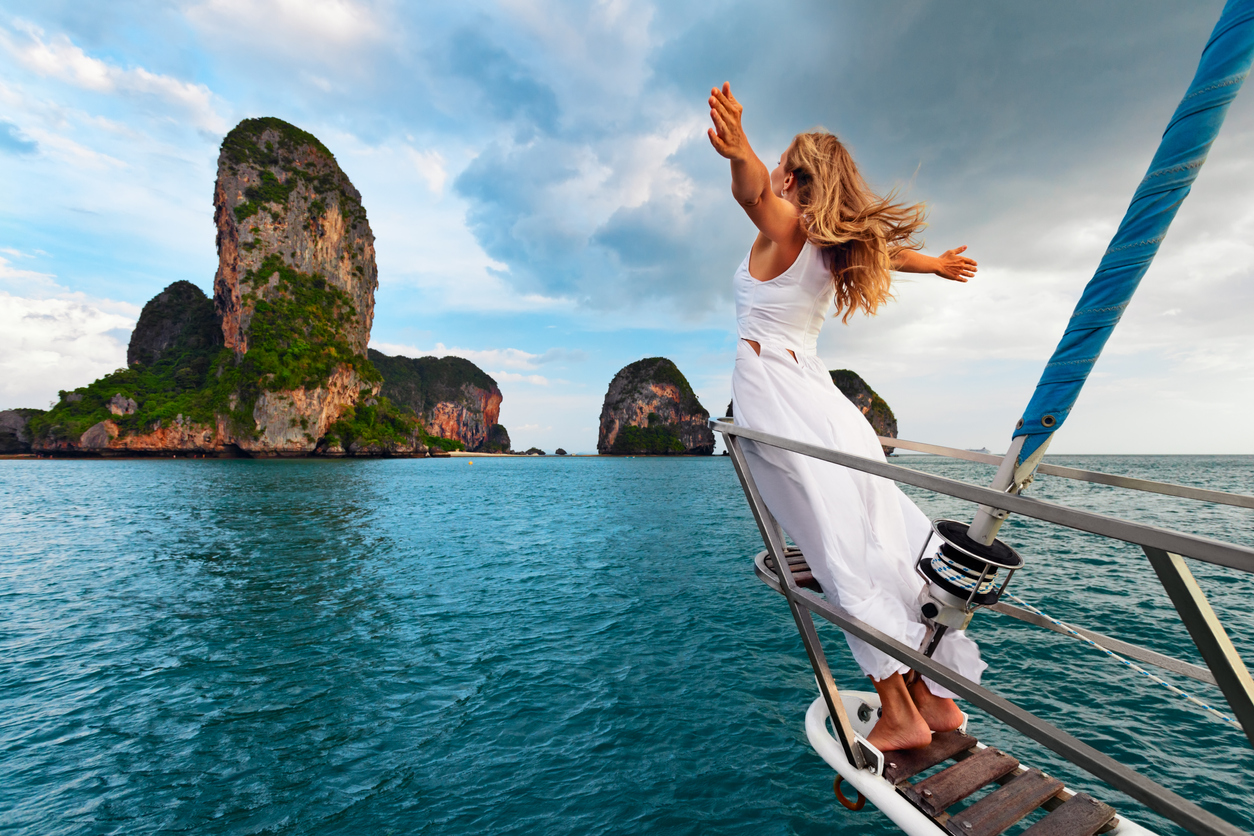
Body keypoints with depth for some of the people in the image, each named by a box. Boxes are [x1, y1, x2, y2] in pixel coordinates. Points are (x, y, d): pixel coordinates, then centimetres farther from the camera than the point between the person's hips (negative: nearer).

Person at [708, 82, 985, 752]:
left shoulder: (784, 225, 0)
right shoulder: (839, 244, 18)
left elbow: (752, 191, -23)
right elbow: (890, 252, 37)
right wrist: (937, 263, 56)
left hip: (772, 387, -7)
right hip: (819, 390, 7)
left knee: (845, 552, -9)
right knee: (888, 540, 5)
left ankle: (899, 715, -3)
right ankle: (935, 696, 13)